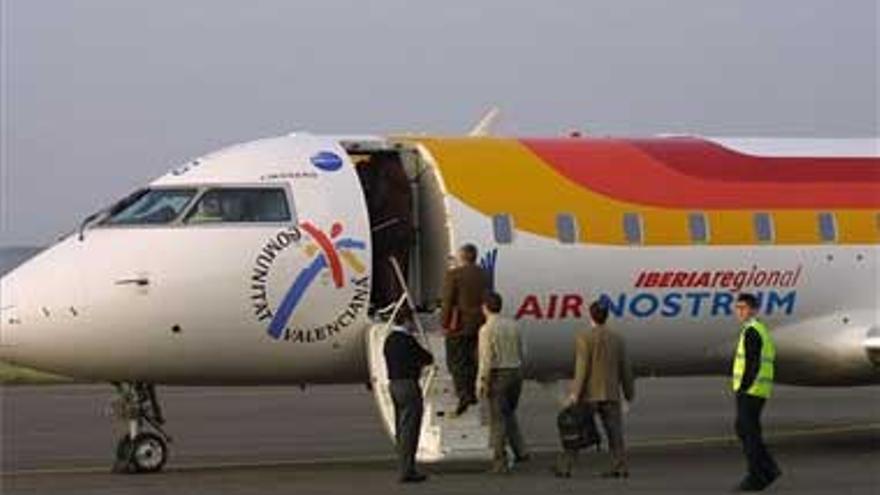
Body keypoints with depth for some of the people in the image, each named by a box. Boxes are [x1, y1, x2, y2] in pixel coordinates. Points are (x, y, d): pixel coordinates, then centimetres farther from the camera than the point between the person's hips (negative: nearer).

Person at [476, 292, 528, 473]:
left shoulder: (487, 329, -13)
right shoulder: (513, 325, 7)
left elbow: (486, 359, -17)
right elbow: (520, 353, 13)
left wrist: (481, 383, -13)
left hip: (498, 376, -6)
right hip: (516, 372, 6)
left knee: (498, 419, 0)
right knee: (509, 414, 22)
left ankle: (500, 463, 2)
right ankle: (520, 450, 11)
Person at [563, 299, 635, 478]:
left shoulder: (584, 338, -8)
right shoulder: (617, 339, 6)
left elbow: (582, 367, -15)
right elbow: (625, 369, 10)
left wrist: (575, 393, -15)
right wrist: (629, 392, 20)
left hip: (589, 395, -4)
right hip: (611, 395, 4)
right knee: (614, 432, 6)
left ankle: (566, 467, 7)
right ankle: (620, 466, -3)